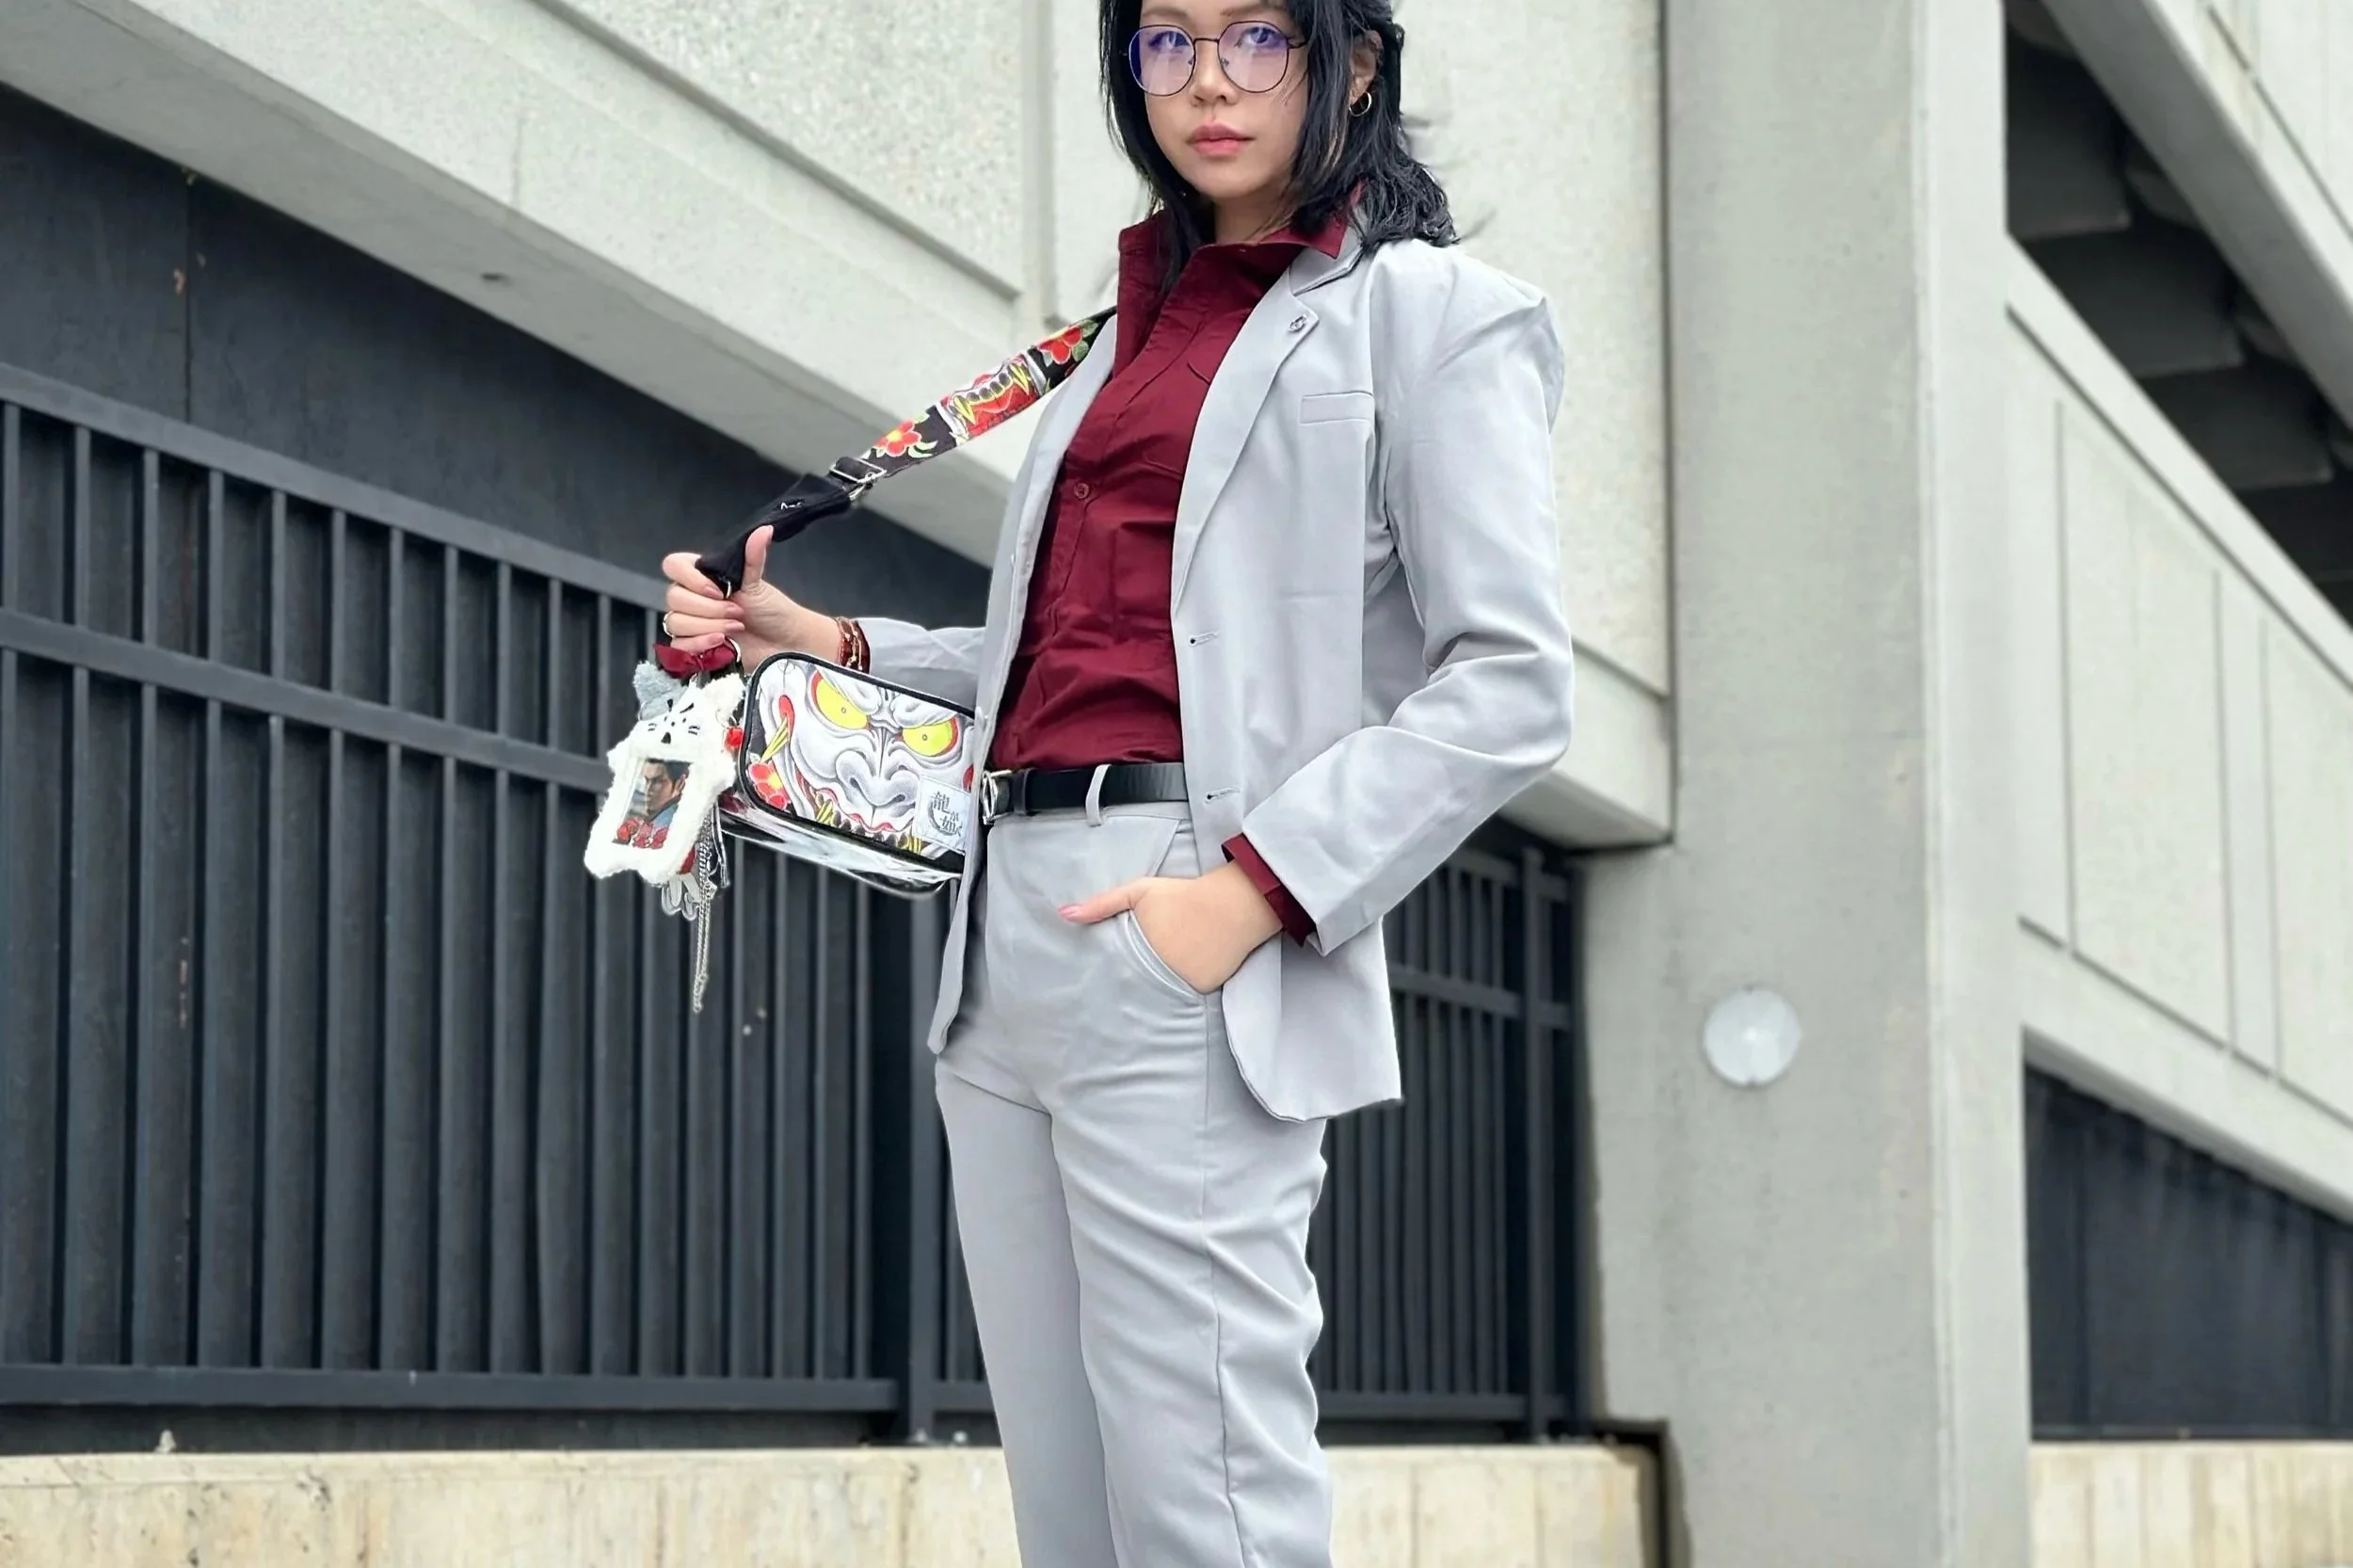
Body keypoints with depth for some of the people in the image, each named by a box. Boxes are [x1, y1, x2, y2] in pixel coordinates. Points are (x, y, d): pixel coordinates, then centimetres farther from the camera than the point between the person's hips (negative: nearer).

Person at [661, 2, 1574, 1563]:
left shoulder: (1429, 312, 3)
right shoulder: (1138, 330, 25)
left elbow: (1509, 687, -7)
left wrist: (1258, 889, -17)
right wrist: (829, 647, 15)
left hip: (1187, 947, -7)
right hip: (1008, 938, 7)